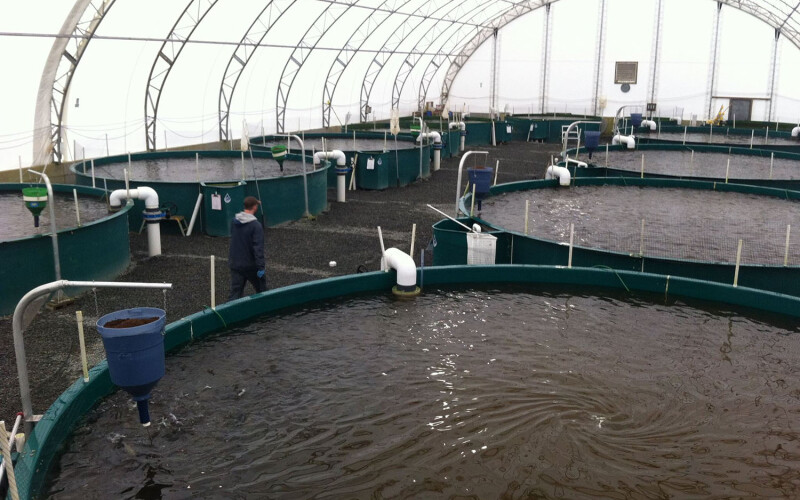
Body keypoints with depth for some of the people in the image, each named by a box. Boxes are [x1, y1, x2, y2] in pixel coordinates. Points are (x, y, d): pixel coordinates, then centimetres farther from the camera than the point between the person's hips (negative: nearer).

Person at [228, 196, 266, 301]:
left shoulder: (234, 221, 3)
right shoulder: (256, 225, -19)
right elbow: (258, 248, -23)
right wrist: (261, 267, -21)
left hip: (234, 264, 6)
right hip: (251, 265, -5)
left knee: (235, 293, 6)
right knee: (261, 291, 15)